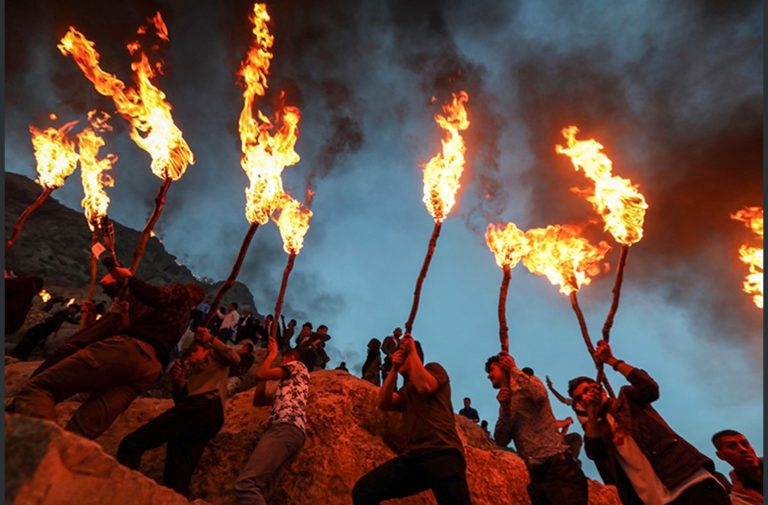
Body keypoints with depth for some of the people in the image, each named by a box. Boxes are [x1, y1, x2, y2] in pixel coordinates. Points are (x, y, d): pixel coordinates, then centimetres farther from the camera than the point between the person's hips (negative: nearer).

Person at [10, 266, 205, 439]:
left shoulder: (180, 292, 16)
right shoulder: (184, 317, 37)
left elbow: (158, 297, -7)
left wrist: (128, 278, 4)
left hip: (130, 348, -7)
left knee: (37, 388, -12)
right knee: (80, 433, 3)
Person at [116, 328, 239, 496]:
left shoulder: (215, 357, 21)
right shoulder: (192, 371, 39)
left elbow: (235, 359, -2)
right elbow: (180, 399, 26)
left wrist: (212, 339, -6)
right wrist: (177, 381, 10)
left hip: (205, 405, -8)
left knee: (130, 444, -14)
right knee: (177, 479, -1)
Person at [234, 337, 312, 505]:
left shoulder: (298, 365, 15)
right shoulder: (288, 384, 39)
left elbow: (261, 374, 5)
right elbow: (257, 400, 34)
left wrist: (272, 354, 25)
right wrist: (267, 358, 39)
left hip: (286, 429, -9)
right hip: (284, 431, 9)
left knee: (245, 484, -25)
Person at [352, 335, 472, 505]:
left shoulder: (434, 369, 15)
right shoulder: (406, 390, 30)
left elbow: (424, 387, -8)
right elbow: (383, 403, 11)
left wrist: (412, 351, 0)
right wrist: (393, 370, 6)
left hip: (442, 453, -5)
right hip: (413, 456, 6)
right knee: (362, 490, -12)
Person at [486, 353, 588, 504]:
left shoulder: (529, 382, 2)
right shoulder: (504, 400, 16)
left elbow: (540, 395, -23)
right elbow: (501, 441, 6)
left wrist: (514, 369, -15)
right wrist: (504, 408, -7)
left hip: (558, 465, -6)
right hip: (536, 473, 6)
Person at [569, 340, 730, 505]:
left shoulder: (626, 398, 10)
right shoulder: (596, 431, 15)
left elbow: (650, 388, -11)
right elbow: (594, 453, -8)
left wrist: (612, 360, -10)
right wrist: (592, 412, -10)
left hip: (691, 482, -3)